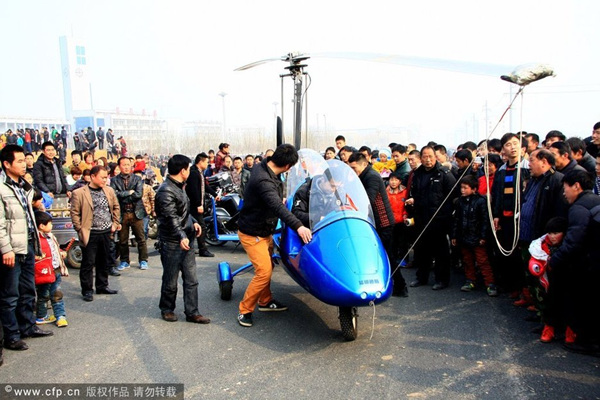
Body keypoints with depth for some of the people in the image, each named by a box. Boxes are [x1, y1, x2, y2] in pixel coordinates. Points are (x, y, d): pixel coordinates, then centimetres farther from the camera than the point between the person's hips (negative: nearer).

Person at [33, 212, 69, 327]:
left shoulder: (50, 237, 11)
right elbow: (35, 257, -24)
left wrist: (61, 253, 9)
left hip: (56, 271, 8)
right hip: (44, 273, -8)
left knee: (57, 295, 11)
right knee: (44, 296, 8)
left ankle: (60, 316, 17)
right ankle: (41, 317, 24)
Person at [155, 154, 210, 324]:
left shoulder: (178, 187, 14)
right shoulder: (166, 191, -19)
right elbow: (171, 218, -29)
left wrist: (193, 222, 16)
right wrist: (182, 236, -38)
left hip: (186, 241, 9)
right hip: (172, 244, -9)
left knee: (191, 280, 10)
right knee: (171, 281, 8)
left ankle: (192, 312, 17)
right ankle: (167, 309, 28)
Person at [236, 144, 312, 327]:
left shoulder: (264, 166, -2)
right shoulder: (263, 181, -32)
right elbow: (277, 207, -46)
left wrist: (280, 199, 34)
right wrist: (298, 225, -54)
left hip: (265, 231, 10)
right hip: (252, 234, -10)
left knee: (268, 266, 20)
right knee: (264, 272, -12)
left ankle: (265, 301, 37)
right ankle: (244, 310, 4)